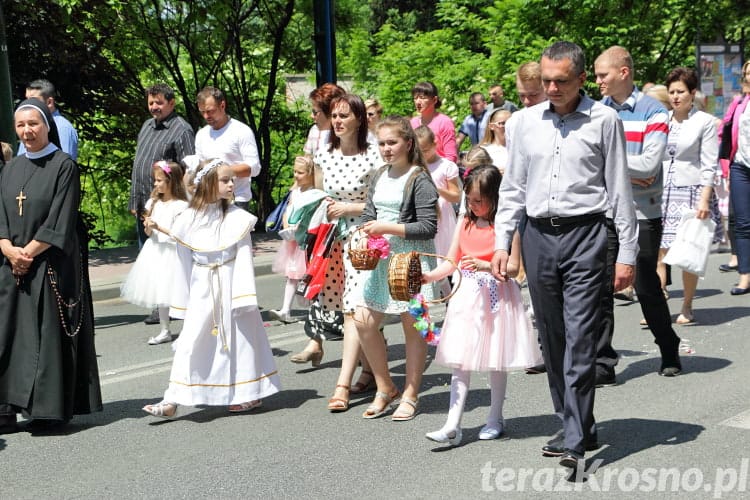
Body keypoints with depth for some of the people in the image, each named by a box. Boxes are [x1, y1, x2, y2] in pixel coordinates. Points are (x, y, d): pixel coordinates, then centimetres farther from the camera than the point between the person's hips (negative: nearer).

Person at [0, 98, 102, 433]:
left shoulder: (63, 165, -3)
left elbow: (61, 220, -10)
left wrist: (29, 251, -13)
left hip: (51, 265, -5)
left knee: (49, 333, -3)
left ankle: (51, 408, 4)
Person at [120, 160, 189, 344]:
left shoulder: (180, 205, -10)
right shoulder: (154, 202, 10)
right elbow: (149, 233, 14)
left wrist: (159, 227, -22)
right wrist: (148, 226, -8)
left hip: (171, 252, -7)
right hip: (155, 251, 7)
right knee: (159, 292, 11)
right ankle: (165, 331, 21)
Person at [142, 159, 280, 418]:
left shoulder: (238, 218, -4)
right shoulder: (189, 219, 0)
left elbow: (244, 258, -6)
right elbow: (184, 262, 7)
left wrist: (244, 297, -13)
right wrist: (182, 301, 10)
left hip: (230, 287, -1)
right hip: (202, 290, 1)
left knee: (238, 339, 8)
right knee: (190, 341, -1)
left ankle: (249, 393, 23)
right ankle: (173, 400, 0)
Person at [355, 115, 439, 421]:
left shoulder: (419, 180, -10)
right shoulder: (379, 177, 12)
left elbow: (428, 228, -14)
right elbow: (369, 215, 18)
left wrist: (387, 228, -19)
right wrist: (366, 236, -3)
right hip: (382, 259, 7)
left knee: (412, 327, 3)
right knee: (363, 321, 2)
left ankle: (410, 396, 15)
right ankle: (385, 388, 18)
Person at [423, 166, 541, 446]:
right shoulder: (465, 224, 8)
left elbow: (513, 267, -12)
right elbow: (451, 262, 8)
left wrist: (485, 265, -27)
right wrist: (428, 276, -7)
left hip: (495, 297, -4)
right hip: (466, 297, 4)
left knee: (495, 360, 8)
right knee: (460, 361, -1)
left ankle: (495, 420, 24)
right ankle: (452, 426, -4)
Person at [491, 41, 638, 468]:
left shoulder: (604, 121, 0)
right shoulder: (525, 122, 10)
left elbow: (620, 190, 2)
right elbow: (513, 188, 16)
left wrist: (627, 253, -1)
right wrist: (502, 243, 10)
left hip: (584, 233, -4)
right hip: (538, 236, 4)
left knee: (580, 338, -9)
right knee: (552, 339, 9)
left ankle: (575, 440, -7)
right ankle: (578, 425, 22)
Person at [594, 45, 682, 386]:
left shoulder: (653, 113, -6)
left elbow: (648, 165, -16)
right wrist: (626, 174, -12)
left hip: (642, 214, -3)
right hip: (603, 213, 3)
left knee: (647, 287, 8)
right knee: (600, 288, -2)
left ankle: (669, 352, 30)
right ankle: (603, 364, 4)